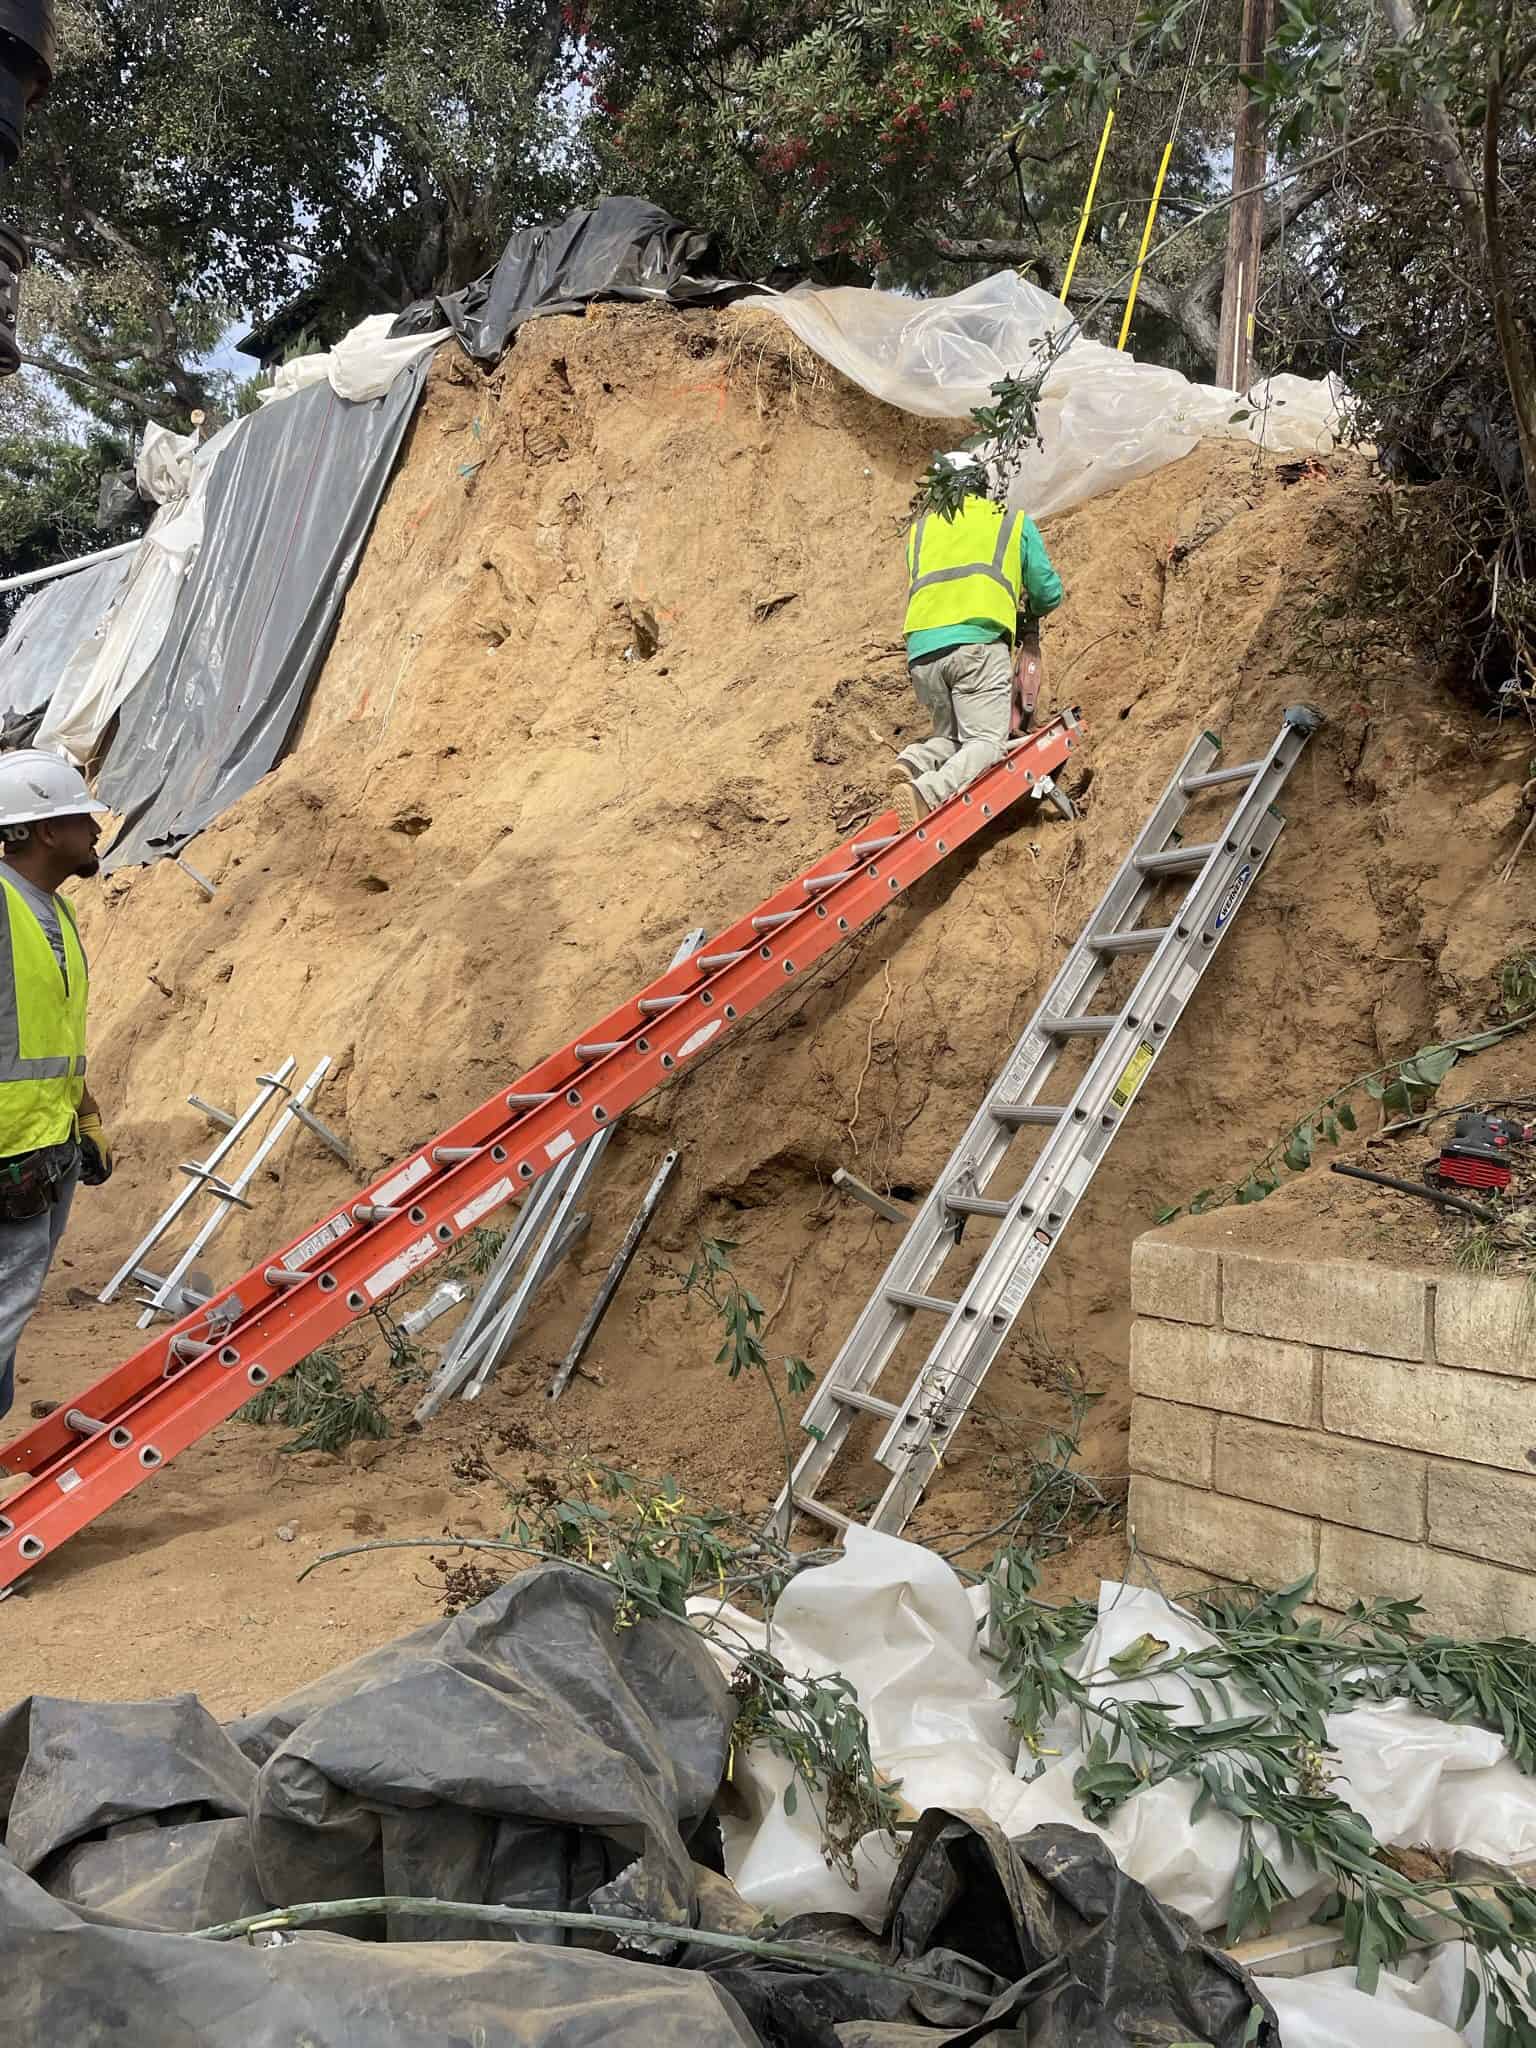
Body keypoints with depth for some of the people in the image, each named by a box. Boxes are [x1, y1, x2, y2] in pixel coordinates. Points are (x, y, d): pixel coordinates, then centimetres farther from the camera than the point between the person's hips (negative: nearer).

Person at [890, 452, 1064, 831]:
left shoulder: (920, 528, 28)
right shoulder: (1014, 522, 22)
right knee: (986, 744, -9)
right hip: (979, 643, -4)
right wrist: (1028, 614, 46)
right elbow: (1049, 594, 23)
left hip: (921, 648, 4)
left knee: (950, 737, 18)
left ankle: (915, 761, -14)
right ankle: (925, 792, -36)